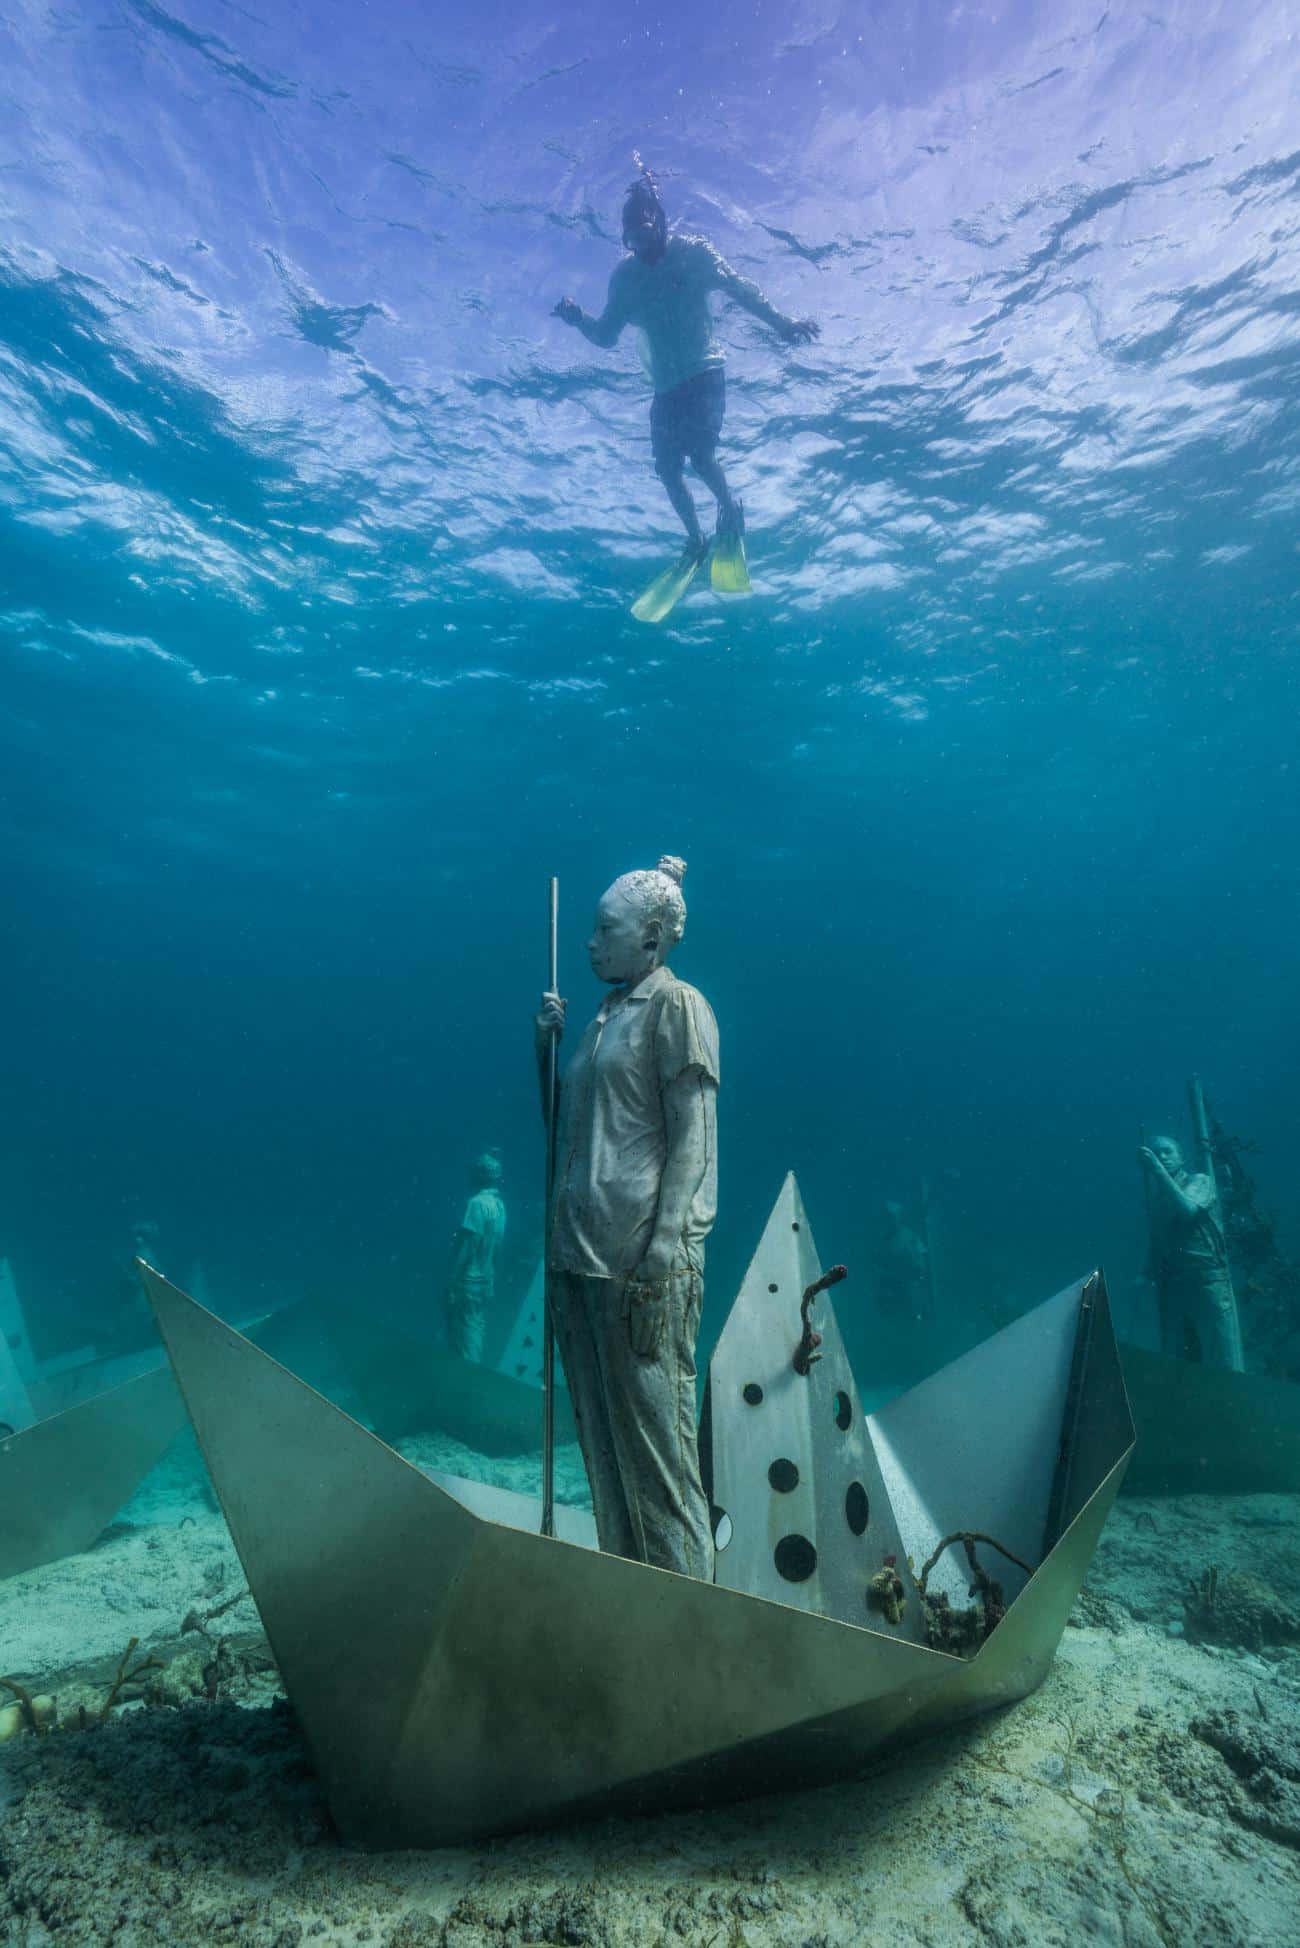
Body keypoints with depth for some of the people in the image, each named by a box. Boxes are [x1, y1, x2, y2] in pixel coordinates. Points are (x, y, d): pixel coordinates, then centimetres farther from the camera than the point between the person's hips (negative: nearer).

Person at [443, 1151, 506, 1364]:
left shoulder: (478, 1203, -18)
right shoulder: (500, 1204, 4)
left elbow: (468, 1247, -21)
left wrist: (451, 1283, -16)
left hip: (468, 1282, -8)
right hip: (485, 1282, 8)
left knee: (464, 1343, 2)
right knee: (474, 1334, 17)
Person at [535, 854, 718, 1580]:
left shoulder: (677, 1007, -5)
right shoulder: (606, 1017, 17)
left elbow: (693, 1141, -12)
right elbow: (567, 1131, 22)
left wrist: (660, 1257, -19)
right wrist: (549, 1039, 10)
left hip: (642, 1258, -8)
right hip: (581, 1251, 8)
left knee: (654, 1432, -1)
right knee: (602, 1437, 15)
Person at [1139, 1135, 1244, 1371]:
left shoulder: (1201, 1182, 4)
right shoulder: (1156, 1195, 13)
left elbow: (1187, 1209, -18)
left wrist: (1159, 1169, -16)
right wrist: (1147, 1274, 3)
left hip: (1208, 1279, -4)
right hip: (1171, 1285, 4)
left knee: (1222, 1364, -3)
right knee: (1177, 1364, 5)